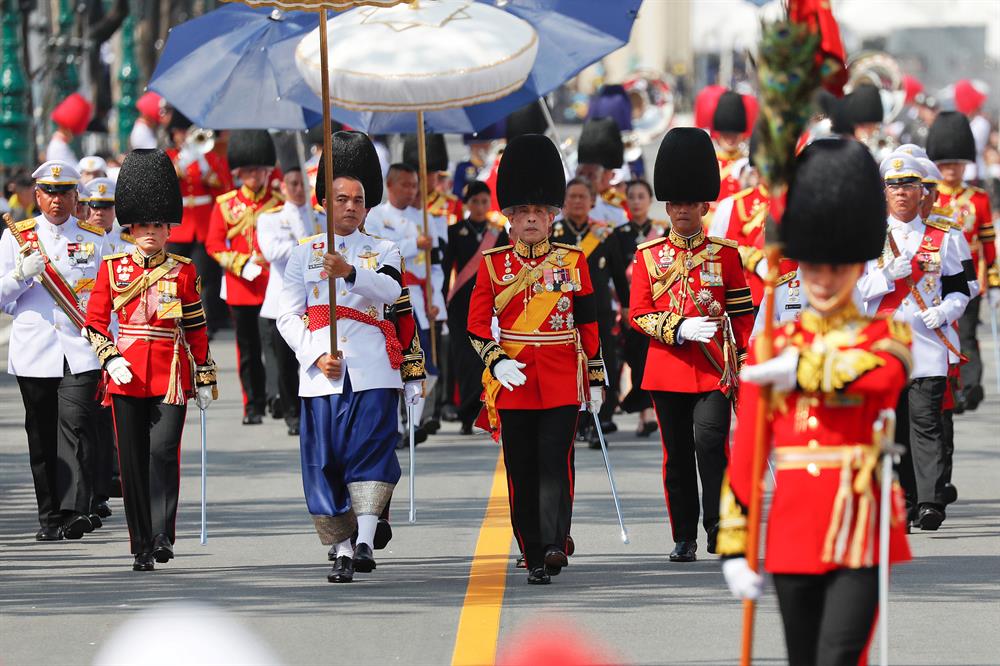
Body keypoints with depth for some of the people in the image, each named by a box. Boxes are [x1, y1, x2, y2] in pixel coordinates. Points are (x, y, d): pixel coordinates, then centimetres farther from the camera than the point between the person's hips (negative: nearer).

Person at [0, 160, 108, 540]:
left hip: (81, 352, -1)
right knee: (42, 437, 4)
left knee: (75, 424, -16)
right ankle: (50, 517, 12)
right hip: (34, 350, 1)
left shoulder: (95, 239, 11)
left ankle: (76, 510, -23)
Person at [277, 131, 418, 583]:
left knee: (371, 452, -15)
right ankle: (341, 550, 6)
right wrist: (316, 356, -8)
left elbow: (389, 292, -11)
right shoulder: (303, 255, 13)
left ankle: (366, 540, -21)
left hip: (372, 371, -1)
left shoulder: (382, 252, 11)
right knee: (324, 461, -1)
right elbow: (288, 316, 7)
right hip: (321, 372, 1)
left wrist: (350, 272, -30)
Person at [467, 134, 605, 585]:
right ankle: (534, 556, 10)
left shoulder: (573, 261, 5)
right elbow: (477, 323, 2)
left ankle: (555, 544, -20)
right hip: (513, 380, 1)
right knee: (521, 471, 3)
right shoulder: (493, 263, 4)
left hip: (562, 379, -1)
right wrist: (496, 362, -14)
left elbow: (589, 324, 9)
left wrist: (596, 379, 9)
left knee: (555, 462, -13)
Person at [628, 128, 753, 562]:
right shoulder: (648, 256, 6)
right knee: (677, 455, 6)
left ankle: (717, 527, -11)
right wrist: (679, 329, -15)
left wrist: (746, 367, 1)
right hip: (667, 367, 1)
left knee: (710, 441, -18)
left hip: (714, 367, -1)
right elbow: (638, 314, 1)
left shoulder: (726, 254, 5)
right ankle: (684, 538, 13)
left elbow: (743, 314, 7)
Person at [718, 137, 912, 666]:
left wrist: (800, 370, -13)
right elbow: (744, 452, 8)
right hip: (792, 535, 4)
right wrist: (734, 547, 4)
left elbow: (881, 372, -25)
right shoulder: (773, 346, 10)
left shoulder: (885, 336, 2)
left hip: (859, 534, -4)